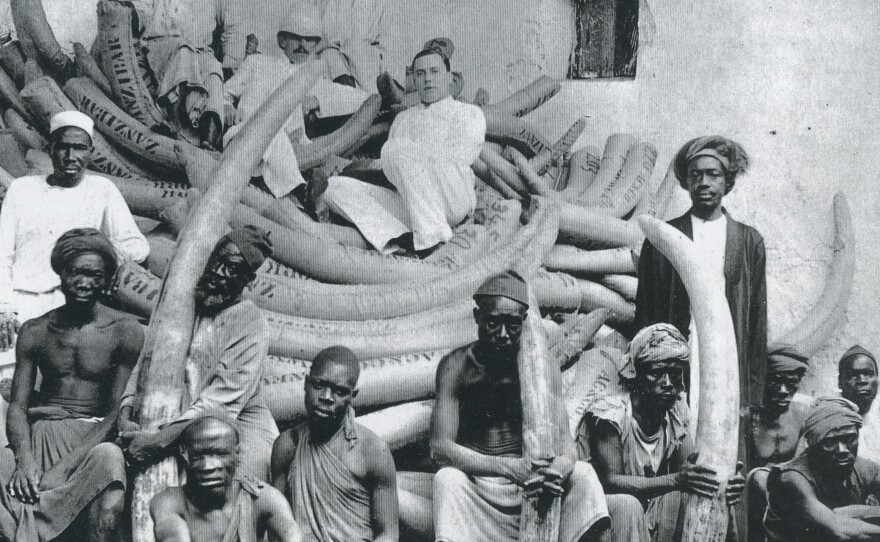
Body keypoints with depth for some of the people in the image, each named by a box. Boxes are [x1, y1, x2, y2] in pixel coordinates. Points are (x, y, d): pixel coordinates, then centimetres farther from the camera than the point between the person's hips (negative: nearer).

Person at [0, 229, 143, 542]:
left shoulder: (125, 332, 1)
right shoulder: (35, 332, 10)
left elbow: (119, 411, -4)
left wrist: (65, 466, -15)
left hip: (94, 437, -2)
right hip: (41, 433, 2)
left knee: (109, 510, -34)